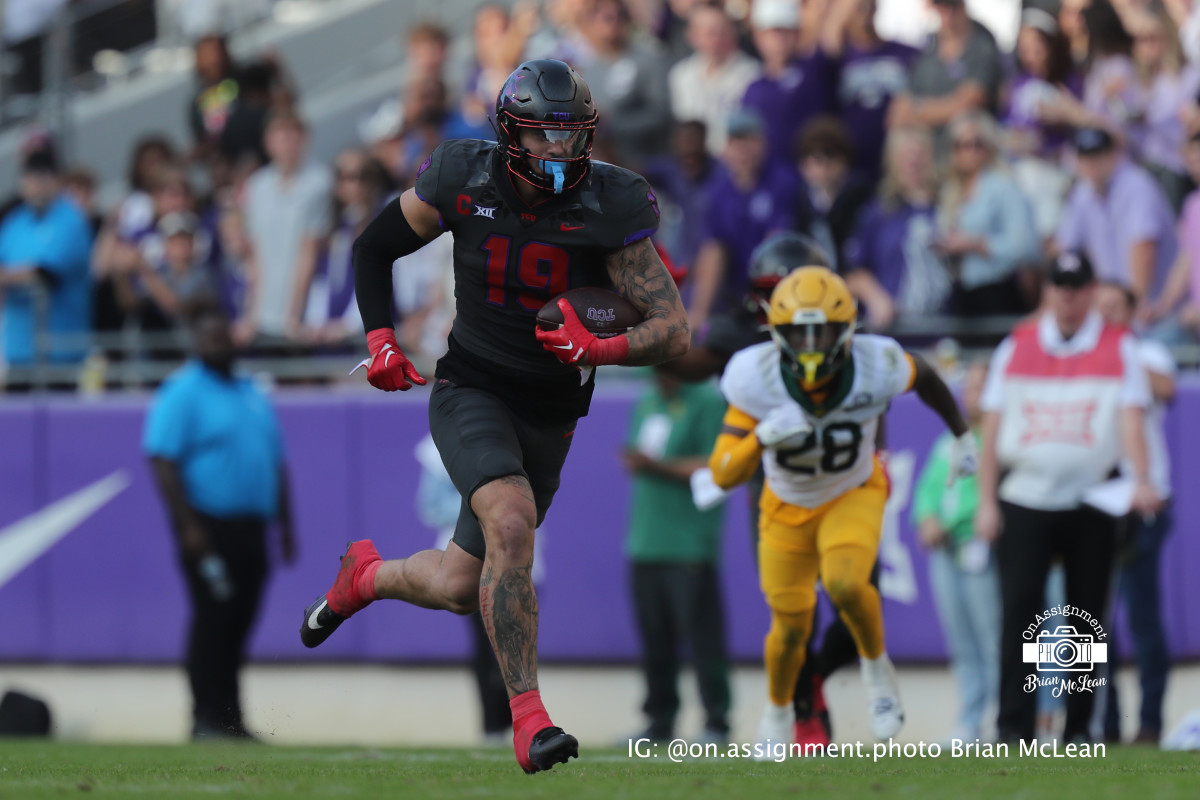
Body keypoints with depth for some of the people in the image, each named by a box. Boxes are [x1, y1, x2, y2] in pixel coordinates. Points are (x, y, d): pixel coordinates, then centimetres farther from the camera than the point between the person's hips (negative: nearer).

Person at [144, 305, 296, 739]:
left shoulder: (253, 395, 18)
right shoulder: (182, 393, -5)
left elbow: (276, 462, 23)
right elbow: (164, 461, -13)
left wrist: (285, 524, 17)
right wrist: (188, 526, -20)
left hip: (251, 526, 7)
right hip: (208, 527, -7)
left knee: (238, 623, 7)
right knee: (212, 620, -9)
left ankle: (230, 720, 12)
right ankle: (207, 719, -7)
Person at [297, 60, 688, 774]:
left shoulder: (607, 208, -13)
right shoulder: (464, 184, -10)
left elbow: (674, 331, -16)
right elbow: (375, 247, 8)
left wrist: (601, 350, -34)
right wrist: (381, 340, -5)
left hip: (550, 418, 2)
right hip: (471, 392, -2)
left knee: (462, 589, 6)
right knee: (512, 521, -31)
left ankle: (366, 575, 41)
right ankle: (529, 720, -28)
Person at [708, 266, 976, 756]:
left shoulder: (875, 368, -29)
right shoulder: (757, 380, -31)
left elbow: (923, 375, -3)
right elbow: (724, 476, -31)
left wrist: (961, 435, 11)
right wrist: (763, 438, -51)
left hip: (854, 495, -1)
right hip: (788, 509, 1)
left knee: (845, 584, -29)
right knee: (791, 628, 9)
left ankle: (876, 667, 2)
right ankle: (778, 712, 42)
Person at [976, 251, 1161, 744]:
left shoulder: (1119, 349, 5)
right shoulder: (1015, 348, 9)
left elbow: (1131, 419, -6)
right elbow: (992, 428, 10)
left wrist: (1141, 481, -23)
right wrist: (987, 502, 2)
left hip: (1091, 503, 0)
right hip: (1024, 500, 0)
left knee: (1087, 615, 2)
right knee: (1019, 610, -10)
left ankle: (1078, 726, 9)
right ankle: (1014, 724, -11)